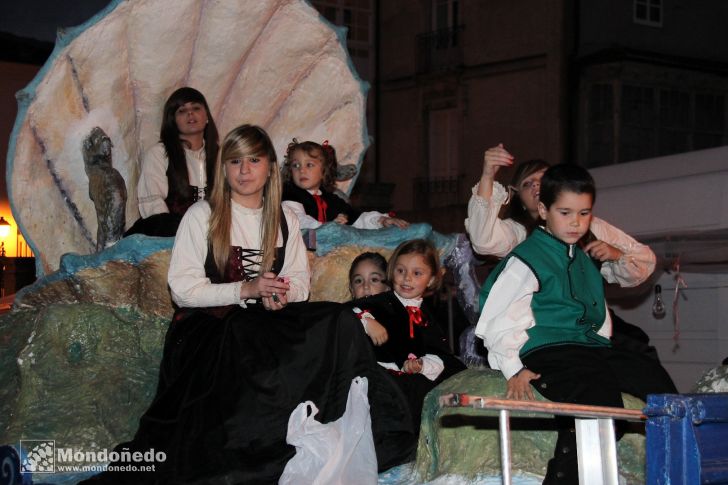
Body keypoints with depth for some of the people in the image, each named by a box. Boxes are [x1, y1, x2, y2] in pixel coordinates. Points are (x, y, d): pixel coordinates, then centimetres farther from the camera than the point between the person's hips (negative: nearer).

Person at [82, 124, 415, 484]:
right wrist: (245, 290, -15)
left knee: (337, 322, -26)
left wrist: (282, 296, -9)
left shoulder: (284, 221, 17)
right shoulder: (202, 216, 3)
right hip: (206, 326, -3)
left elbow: (300, 280, 16)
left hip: (267, 322, 4)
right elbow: (182, 288, -5)